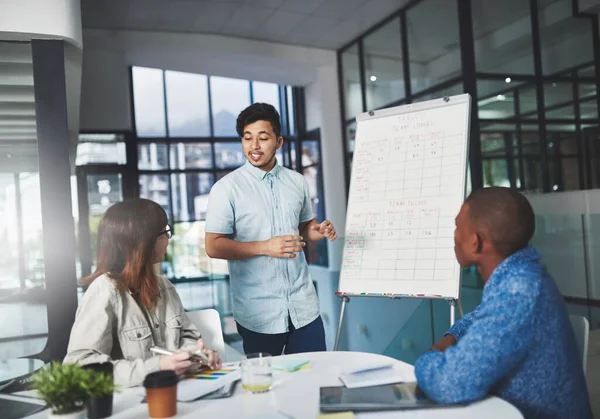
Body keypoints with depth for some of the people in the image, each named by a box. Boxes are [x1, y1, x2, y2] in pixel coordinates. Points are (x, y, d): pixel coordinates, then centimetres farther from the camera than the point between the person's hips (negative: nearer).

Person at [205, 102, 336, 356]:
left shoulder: (297, 182, 7)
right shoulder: (226, 189, -7)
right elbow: (213, 247, -9)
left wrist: (320, 231, -3)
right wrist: (264, 247, -18)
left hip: (304, 307, 4)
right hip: (258, 314, -3)